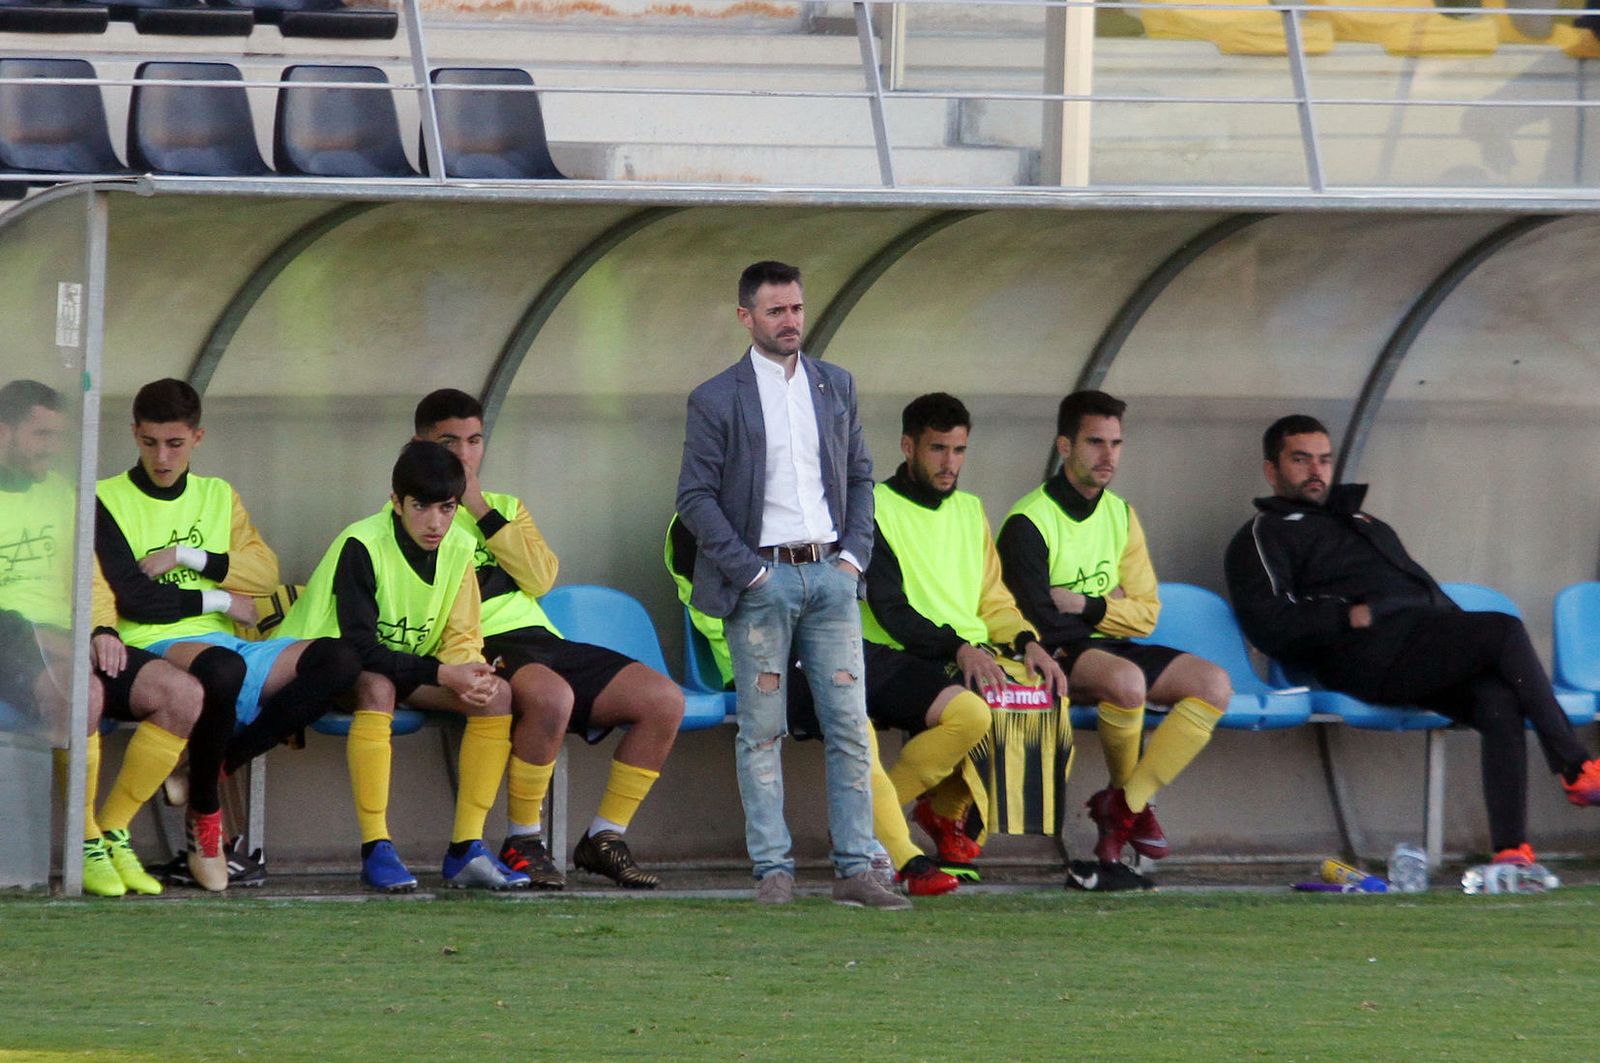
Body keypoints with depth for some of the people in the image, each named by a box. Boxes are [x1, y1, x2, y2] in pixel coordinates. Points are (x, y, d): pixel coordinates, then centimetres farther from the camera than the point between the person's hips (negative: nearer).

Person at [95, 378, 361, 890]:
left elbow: (265, 574, 9)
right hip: (156, 649, -6)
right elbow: (133, 598, -6)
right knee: (222, 667, -42)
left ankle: (216, 768, -20)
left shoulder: (219, 497, 22)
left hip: (225, 643, 6)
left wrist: (187, 557, -3)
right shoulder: (109, 502, 5)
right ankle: (204, 814, -22)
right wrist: (219, 601, 1)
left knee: (337, 660, -19)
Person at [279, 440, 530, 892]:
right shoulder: (361, 546, -24)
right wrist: (444, 674, -34)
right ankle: (375, 850, -37)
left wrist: (471, 675, -26)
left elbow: (462, 639, -1)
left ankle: (466, 849, -15)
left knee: (496, 694, -16)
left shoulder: (458, 548, -4)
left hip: (406, 667, 7)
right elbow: (360, 648, -29)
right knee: (377, 688, -40)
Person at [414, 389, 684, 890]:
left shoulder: (506, 507, 27)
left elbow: (541, 578, 6)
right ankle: (522, 843, -24)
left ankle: (604, 838, -4)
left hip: (541, 640, 6)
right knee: (550, 694, -40)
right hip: (481, 646, -6)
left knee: (664, 698, -12)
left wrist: (482, 509, 3)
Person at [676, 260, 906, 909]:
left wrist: (855, 555, 4)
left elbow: (860, 476, 18)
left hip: (830, 571, 4)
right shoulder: (717, 400, -1)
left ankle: (856, 871, 1)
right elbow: (695, 497, -4)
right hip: (762, 578, -4)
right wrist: (748, 570, -10)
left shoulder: (835, 387, 12)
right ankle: (773, 871, 0)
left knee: (850, 728, -1)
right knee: (762, 731, -2)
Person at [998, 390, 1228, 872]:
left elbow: (1146, 613, 10)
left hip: (1107, 648, 7)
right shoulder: (1029, 522, -10)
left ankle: (1127, 801, -15)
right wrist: (1110, 608, -4)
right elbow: (1040, 621, -16)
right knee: (1126, 679, -37)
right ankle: (1123, 792, -10)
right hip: (1056, 658, -7)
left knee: (1213, 684, -13)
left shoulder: (1119, 515, 12)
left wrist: (1087, 607, -9)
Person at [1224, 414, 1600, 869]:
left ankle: (1511, 850, -34)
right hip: (1368, 656, -7)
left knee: (1500, 701, -25)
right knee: (1506, 631, -25)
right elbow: (1268, 625, -4)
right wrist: (1349, 618, -12)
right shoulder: (1265, 535, 12)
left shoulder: (1360, 522, 37)